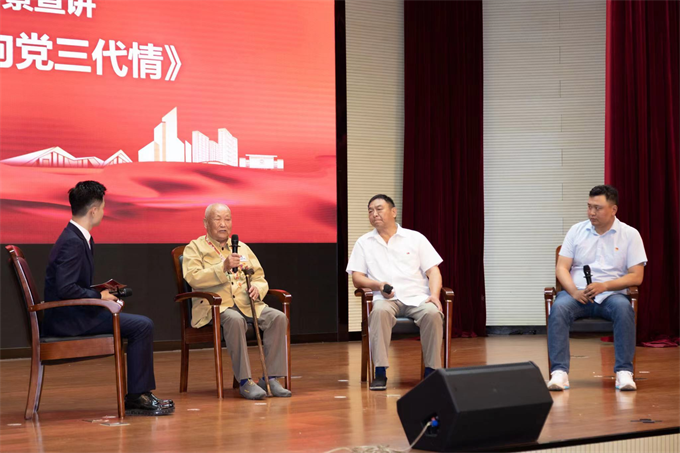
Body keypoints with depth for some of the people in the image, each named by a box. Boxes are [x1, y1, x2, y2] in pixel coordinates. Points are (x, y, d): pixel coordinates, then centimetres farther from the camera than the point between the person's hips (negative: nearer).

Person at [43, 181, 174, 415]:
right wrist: (99, 296, -14)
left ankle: (138, 396, 12)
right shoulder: (72, 243, -19)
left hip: (72, 314, 11)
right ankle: (136, 396, -7)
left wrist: (101, 293, 5)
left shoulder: (79, 238, 13)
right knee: (142, 326, -14)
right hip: (66, 319, -11)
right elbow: (66, 289, -26)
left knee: (142, 324, 14)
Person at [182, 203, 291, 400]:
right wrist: (223, 268, -23)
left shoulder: (242, 248, 23)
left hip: (246, 303, 5)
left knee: (278, 317, -23)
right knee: (234, 319, -39)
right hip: (215, 306, -5)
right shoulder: (195, 248, 7)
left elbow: (260, 278, 20)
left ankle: (271, 378, -20)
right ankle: (245, 381, -33)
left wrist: (256, 288, -5)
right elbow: (193, 278, -11)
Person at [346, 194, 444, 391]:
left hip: (416, 297, 0)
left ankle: (431, 371, -20)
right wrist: (378, 285, -11)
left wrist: (434, 295, -11)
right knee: (380, 311, -37)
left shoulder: (415, 238, 12)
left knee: (433, 313, -33)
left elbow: (433, 271, 8)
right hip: (386, 298, 0)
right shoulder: (364, 242, 15)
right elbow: (356, 277, 9)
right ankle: (380, 373, -34)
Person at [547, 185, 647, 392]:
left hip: (610, 295, -1)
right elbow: (561, 268, 5)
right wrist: (574, 291, -15)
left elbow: (636, 276, -2)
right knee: (559, 308, -32)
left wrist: (604, 285, -17)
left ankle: (624, 371, -31)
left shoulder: (630, 234, 4)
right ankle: (559, 372, -36)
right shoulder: (576, 230, 10)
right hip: (578, 294, 1)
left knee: (624, 309, -36)